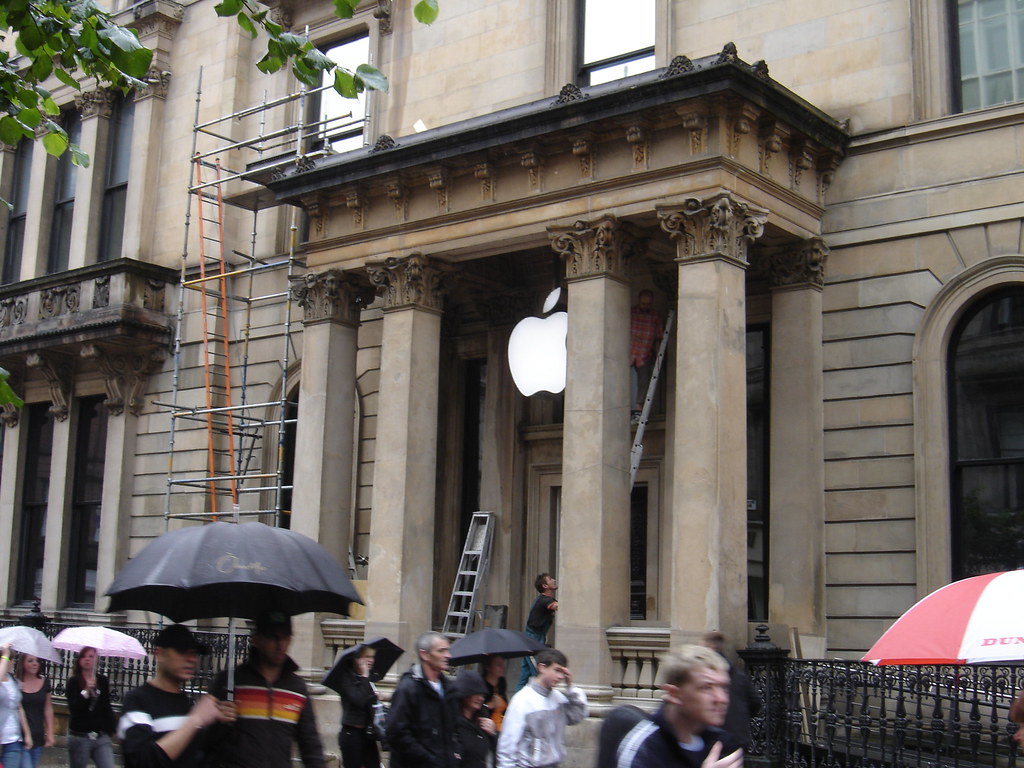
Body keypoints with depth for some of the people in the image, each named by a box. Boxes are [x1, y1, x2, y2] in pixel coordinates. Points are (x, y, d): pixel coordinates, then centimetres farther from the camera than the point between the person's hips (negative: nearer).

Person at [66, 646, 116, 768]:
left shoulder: (103, 681, 7)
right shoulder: (73, 682, -1)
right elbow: (73, 709, -12)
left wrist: (112, 727, 10)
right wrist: (86, 691, -24)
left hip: (101, 737, 2)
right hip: (79, 738, -2)